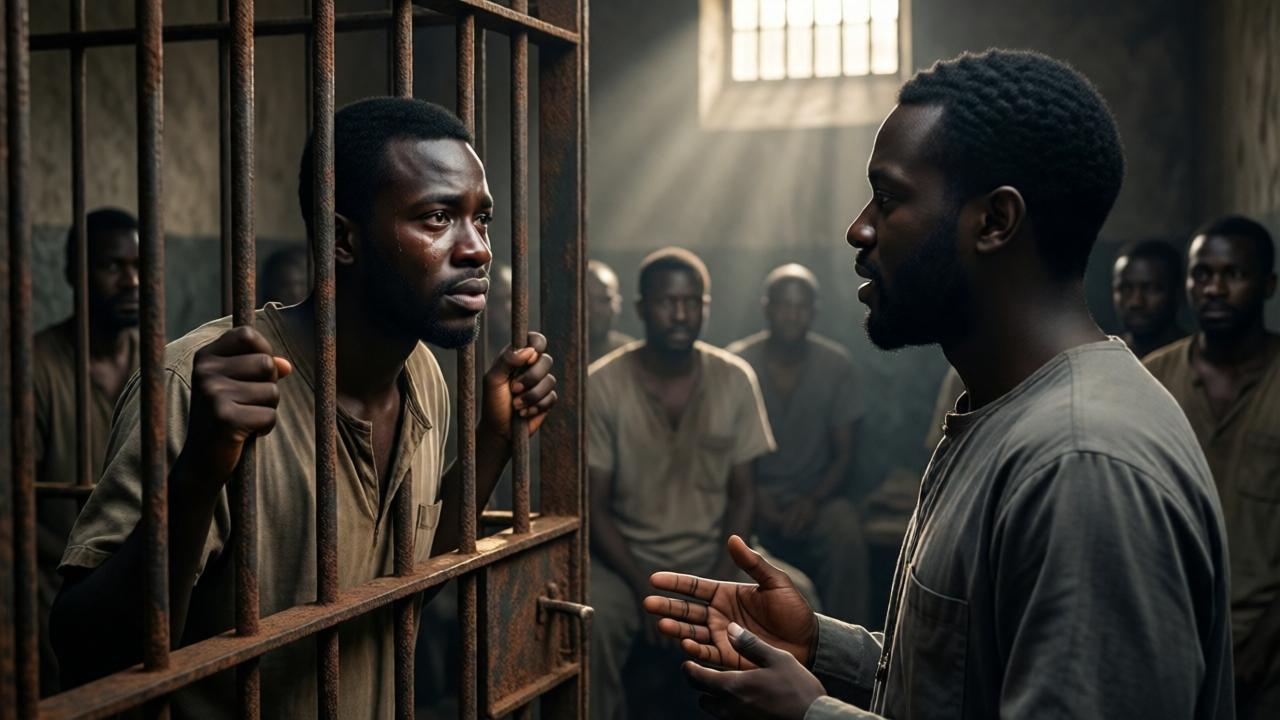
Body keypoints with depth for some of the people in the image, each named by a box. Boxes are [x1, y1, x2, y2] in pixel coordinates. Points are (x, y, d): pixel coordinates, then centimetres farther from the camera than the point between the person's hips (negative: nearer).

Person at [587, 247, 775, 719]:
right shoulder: (602, 385, -10)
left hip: (714, 553, 3)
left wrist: (722, 578, -13)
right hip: (628, 555, -2)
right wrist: (646, 587, -18)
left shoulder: (735, 380, -2)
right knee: (590, 620, -33)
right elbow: (593, 506, -8)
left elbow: (741, 493, 3)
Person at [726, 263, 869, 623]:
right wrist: (754, 497, -19)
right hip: (753, 495, 0)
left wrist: (813, 500, -18)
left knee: (847, 530, -32)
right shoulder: (736, 362, -3)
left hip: (814, 495, 1)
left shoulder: (836, 364, -1)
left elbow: (844, 453, 0)